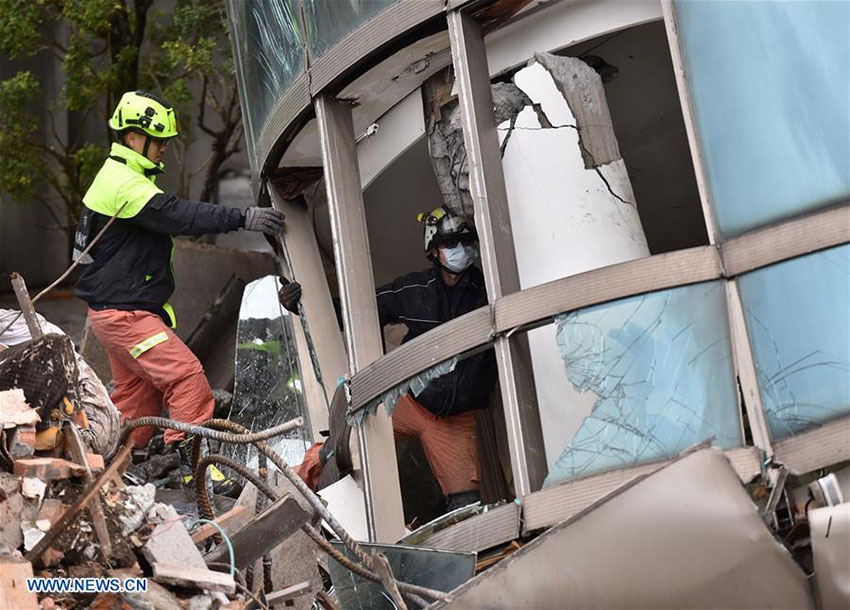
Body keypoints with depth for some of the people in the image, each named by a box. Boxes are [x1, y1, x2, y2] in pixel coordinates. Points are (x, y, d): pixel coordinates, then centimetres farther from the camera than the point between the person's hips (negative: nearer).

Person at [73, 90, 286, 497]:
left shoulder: (119, 178, 18)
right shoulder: (124, 185, -18)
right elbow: (180, 216, -29)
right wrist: (243, 218, -32)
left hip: (115, 309, 11)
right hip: (123, 313, -11)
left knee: (137, 391, 15)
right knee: (186, 375, -14)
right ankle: (195, 461, -12)